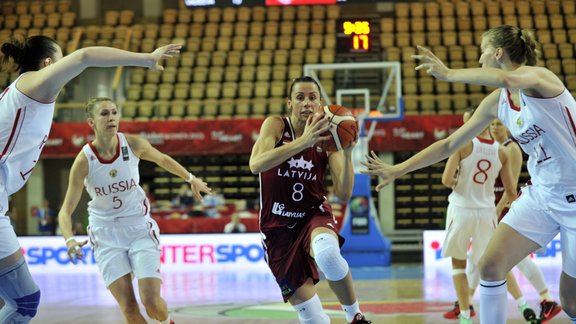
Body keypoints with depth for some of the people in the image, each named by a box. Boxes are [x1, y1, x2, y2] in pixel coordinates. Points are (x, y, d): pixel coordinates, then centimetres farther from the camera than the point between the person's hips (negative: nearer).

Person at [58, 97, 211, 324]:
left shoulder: (132, 144, -12)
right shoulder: (84, 161, -18)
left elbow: (162, 159, 11)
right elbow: (66, 211, -16)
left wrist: (190, 179, 9)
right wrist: (69, 239, -33)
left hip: (139, 227, 1)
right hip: (106, 234, -1)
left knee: (152, 302, -10)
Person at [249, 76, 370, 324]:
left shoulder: (328, 137, -5)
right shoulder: (276, 125, -9)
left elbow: (344, 194, -11)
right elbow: (255, 165, -30)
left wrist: (347, 153, -25)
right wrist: (303, 142, -40)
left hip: (315, 215, 0)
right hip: (278, 226, 0)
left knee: (327, 254, -36)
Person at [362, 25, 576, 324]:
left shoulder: (539, 77, -16)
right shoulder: (497, 102, 5)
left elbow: (507, 79, -42)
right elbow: (450, 144, 14)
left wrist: (448, 73, -34)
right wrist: (398, 170, 13)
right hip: (540, 195, 7)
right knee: (490, 266, -8)